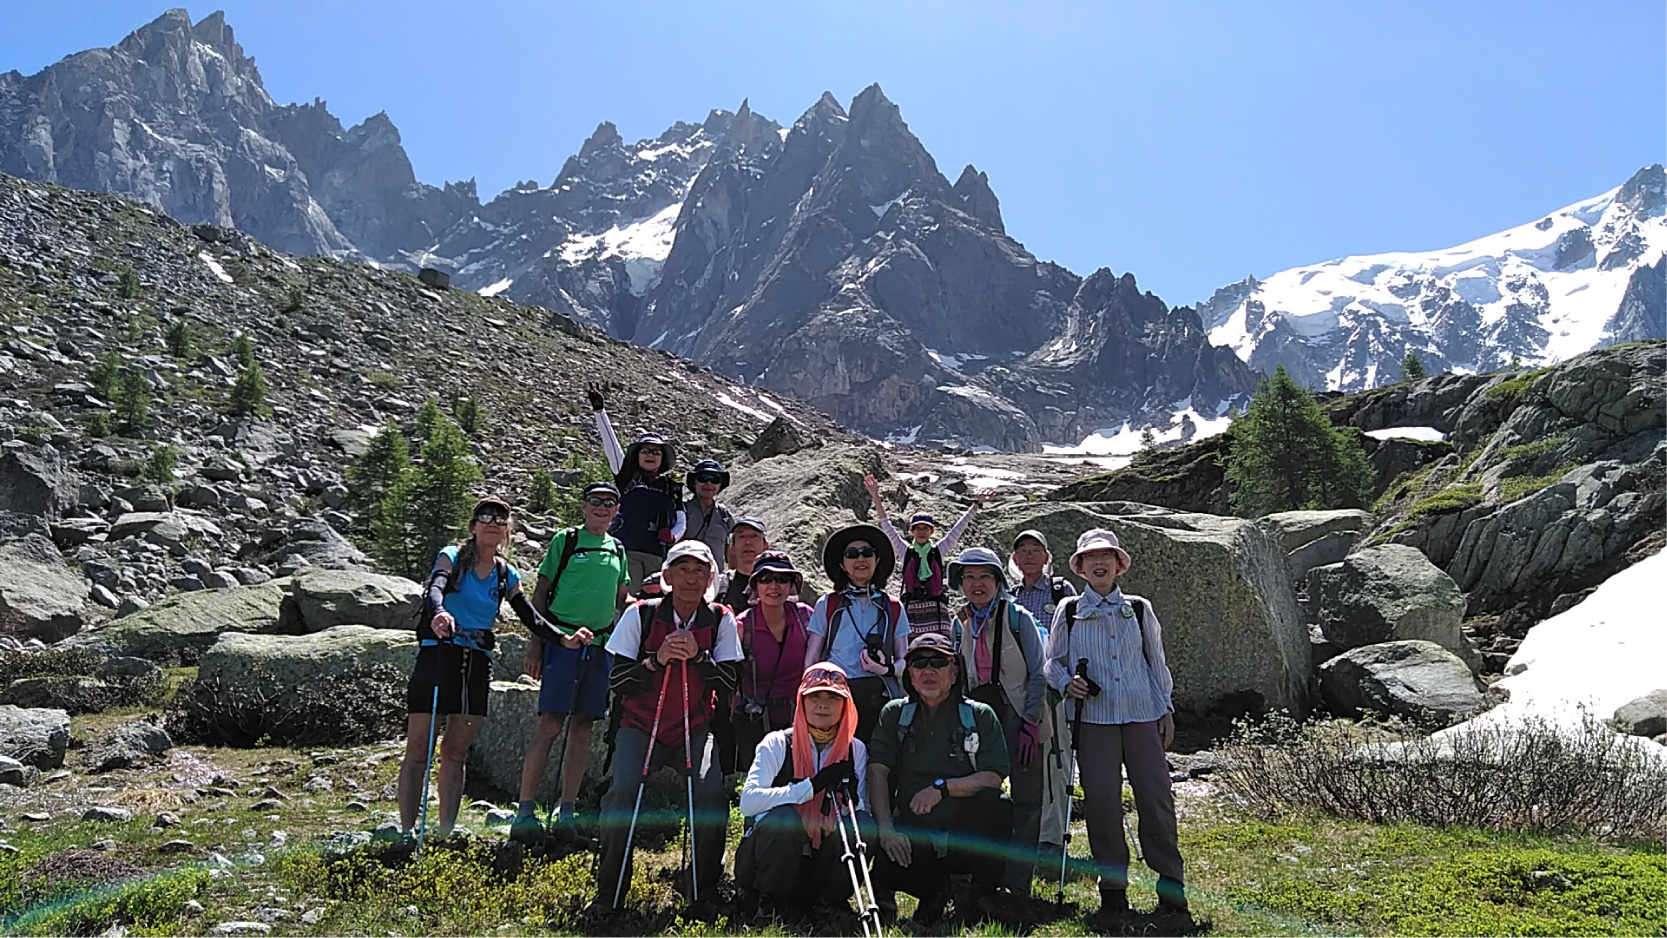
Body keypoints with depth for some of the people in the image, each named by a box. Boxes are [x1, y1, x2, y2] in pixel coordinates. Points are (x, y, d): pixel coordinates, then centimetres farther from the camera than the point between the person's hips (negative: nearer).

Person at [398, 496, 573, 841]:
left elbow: (531, 618, 14)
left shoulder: (506, 575, 12)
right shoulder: (452, 557, 0)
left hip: (477, 663, 4)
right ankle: (406, 832, -1)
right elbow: (434, 588, -20)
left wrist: (564, 639, -1)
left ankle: (445, 833, 15)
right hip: (438, 656, -4)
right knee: (419, 749, -5)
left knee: (456, 751, 9)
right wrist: (438, 614, -42)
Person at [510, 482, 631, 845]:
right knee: (550, 724, -10)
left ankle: (567, 815, 13)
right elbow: (541, 593, 1)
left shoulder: (617, 549, 16)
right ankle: (525, 812, -4)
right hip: (562, 640, -5)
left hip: (599, 645, 5)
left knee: (582, 728, 6)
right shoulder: (564, 539, 2)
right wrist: (535, 644, -5)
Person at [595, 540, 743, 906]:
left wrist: (697, 655, -20)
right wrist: (657, 660, -21)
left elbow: (729, 682, -5)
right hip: (640, 725, -1)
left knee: (712, 793, -23)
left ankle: (702, 887, 0)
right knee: (623, 790, -24)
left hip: (695, 729, 1)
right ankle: (610, 887, -1)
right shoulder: (640, 615, -5)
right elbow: (618, 683, -6)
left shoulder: (720, 620, -1)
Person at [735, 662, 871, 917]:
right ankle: (770, 904, -7)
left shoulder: (856, 750, 4)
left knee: (864, 825, -24)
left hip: (825, 855, 2)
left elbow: (864, 808, -1)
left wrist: (848, 796, -23)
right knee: (784, 816, -33)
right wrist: (812, 786, -26)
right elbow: (748, 802, -21)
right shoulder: (778, 743, -7)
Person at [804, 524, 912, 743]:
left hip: (879, 696, 1)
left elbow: (903, 660, 16)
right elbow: (810, 661, 10)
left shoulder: (893, 608, 13)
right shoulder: (827, 605, 11)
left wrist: (887, 669, -5)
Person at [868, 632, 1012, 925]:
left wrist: (942, 787, -22)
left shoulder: (980, 716, 3)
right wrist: (886, 828, -18)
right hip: (913, 837, 1)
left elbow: (993, 778, -8)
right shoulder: (895, 714, 7)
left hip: (968, 836, 0)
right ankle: (934, 889, 6)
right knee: (885, 870, -31)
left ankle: (983, 891, -4)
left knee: (997, 806, -32)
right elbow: (877, 771, -4)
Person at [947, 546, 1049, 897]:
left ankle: (1016, 882, 6)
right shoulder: (959, 623, 10)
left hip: (1018, 713, -4)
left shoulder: (1017, 617, -3)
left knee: (1026, 799, -2)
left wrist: (1030, 723, -12)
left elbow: (1038, 674, -5)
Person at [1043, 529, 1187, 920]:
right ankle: (1113, 889, 10)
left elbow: (1157, 661, 17)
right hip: (1094, 716, -1)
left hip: (1142, 714, 1)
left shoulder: (1140, 609, 12)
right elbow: (1053, 662, 11)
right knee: (1102, 800, -2)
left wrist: (1166, 708, 12)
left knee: (1156, 797, -3)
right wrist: (1066, 683, -9)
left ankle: (1171, 887, 10)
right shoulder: (1068, 611, 8)